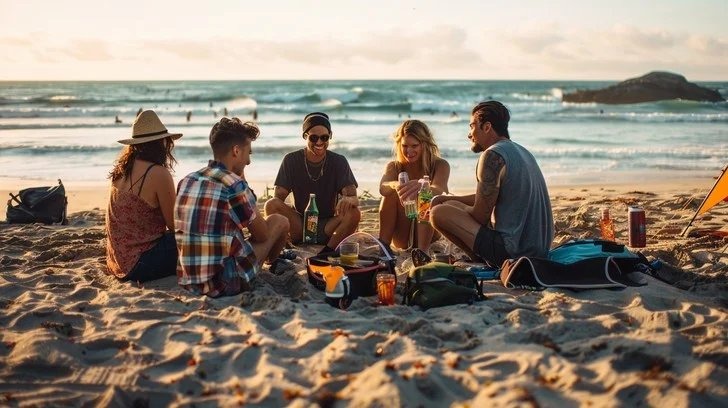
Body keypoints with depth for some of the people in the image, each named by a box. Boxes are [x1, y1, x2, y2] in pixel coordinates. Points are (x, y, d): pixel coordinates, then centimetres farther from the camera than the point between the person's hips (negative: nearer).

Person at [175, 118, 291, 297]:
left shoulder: (186, 182, 4)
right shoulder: (235, 185, -16)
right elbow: (262, 235, -2)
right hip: (225, 283, -7)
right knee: (280, 221, 13)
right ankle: (273, 264, 41)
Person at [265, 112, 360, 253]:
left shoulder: (339, 162, -4)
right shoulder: (291, 160, -3)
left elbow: (354, 198, -15)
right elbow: (278, 197, -9)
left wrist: (348, 200, -41)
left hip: (328, 225, 0)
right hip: (299, 223, 0)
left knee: (354, 213, -28)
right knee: (271, 205, -26)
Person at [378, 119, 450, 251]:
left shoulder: (440, 165, -8)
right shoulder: (394, 167, -2)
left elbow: (439, 192, -30)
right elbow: (382, 188, -25)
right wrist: (395, 185, -50)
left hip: (428, 232, -2)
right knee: (392, 193, -21)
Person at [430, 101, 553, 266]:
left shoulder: (493, 155, -16)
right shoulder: (520, 151, 14)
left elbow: (480, 217, -14)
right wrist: (445, 199, 20)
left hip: (513, 251, -10)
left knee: (439, 213, -11)